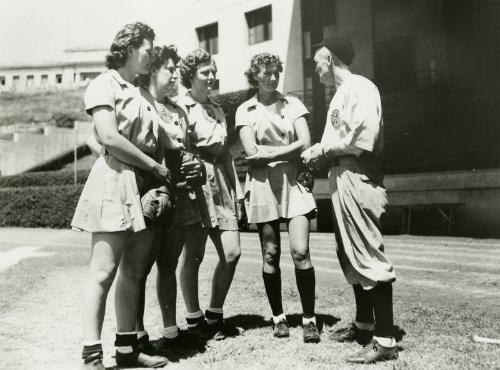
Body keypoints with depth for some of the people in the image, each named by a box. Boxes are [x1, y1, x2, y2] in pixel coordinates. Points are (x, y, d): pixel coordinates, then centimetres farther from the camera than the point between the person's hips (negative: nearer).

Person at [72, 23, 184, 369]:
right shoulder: (104, 84, -1)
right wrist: (155, 166, -10)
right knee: (104, 271, -7)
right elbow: (109, 137, -14)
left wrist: (180, 144, -4)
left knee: (133, 271, 8)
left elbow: (168, 139, 15)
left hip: (145, 184, 8)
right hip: (116, 179, -8)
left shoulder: (144, 93, 23)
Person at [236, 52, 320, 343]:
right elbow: (252, 151, -4)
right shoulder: (245, 110, 8)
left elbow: (305, 143, -1)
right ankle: (279, 317, 18)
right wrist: (289, 150, -7)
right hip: (263, 185, 0)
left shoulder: (292, 104, 11)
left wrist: (269, 153, -9)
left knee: (300, 252, -9)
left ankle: (309, 319, 2)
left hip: (293, 181, 0)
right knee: (270, 256, 4)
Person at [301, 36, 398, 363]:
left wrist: (322, 150, -9)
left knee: (369, 256, -8)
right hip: (341, 180, 10)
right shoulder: (341, 93, 19)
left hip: (357, 179, -10)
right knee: (351, 256, 15)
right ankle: (364, 324, 29)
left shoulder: (360, 88, -10)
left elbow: (362, 139, -20)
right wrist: (321, 153, 0)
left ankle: (385, 340, -3)